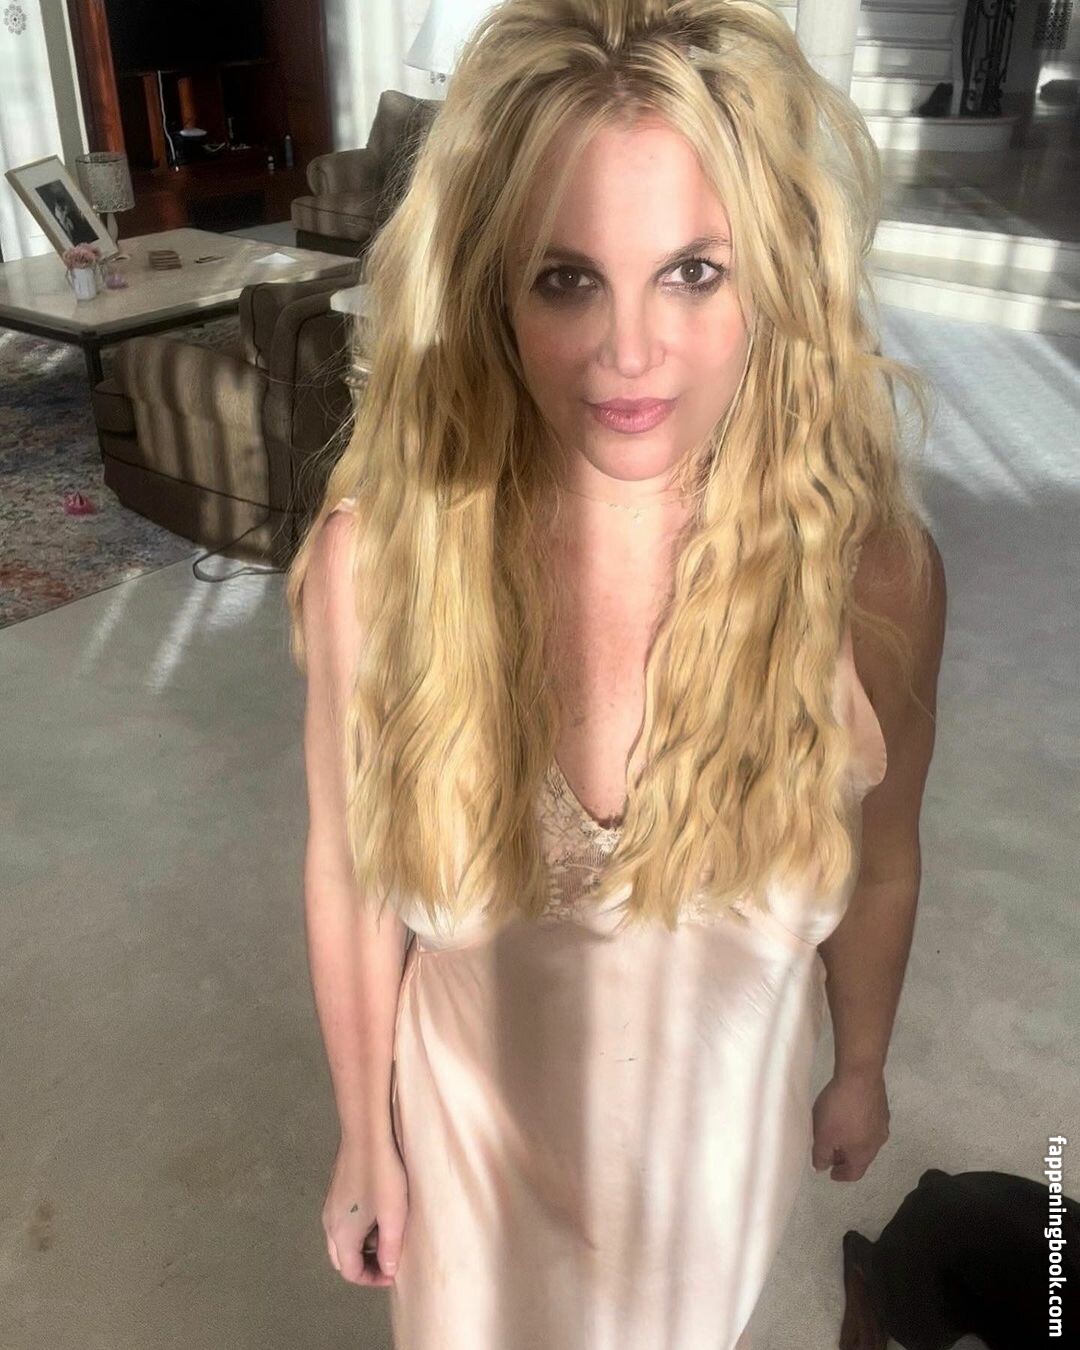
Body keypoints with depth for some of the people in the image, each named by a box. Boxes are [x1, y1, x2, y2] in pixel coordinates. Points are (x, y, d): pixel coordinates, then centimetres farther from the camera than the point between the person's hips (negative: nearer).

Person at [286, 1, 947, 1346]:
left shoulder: (873, 571, -26)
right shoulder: (374, 557, -27)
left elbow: (879, 866, -8)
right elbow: (352, 877, -13)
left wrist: (862, 1068, 8)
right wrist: (363, 1138, 0)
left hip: (720, 1117, 1)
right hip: (477, 1118, 0)